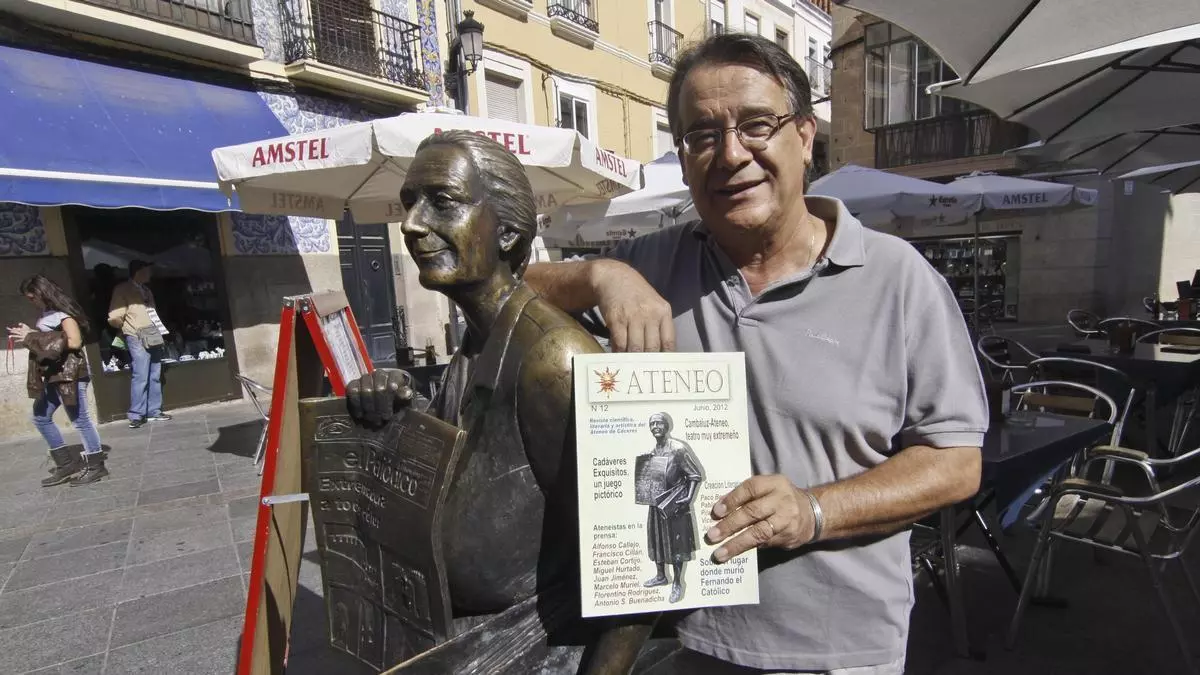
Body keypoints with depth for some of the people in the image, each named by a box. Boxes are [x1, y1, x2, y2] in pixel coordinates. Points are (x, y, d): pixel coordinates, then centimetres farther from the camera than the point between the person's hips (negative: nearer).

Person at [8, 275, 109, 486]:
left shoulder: (63, 313, -13)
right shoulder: (46, 314, 12)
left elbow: (75, 342, -20)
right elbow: (45, 340, 17)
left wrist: (34, 338, -15)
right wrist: (29, 335, 1)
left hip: (69, 373, -10)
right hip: (54, 375, 10)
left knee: (80, 419, -4)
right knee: (40, 417, 14)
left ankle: (96, 466, 5)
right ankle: (67, 462, 20)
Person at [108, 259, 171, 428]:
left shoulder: (146, 290, 20)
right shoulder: (122, 289, -1)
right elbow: (114, 319, -7)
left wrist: (159, 328, 14)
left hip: (153, 337, 7)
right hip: (137, 338, -7)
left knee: (155, 376, 7)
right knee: (141, 376, -11)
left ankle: (154, 411, 13)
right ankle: (136, 415, -5)